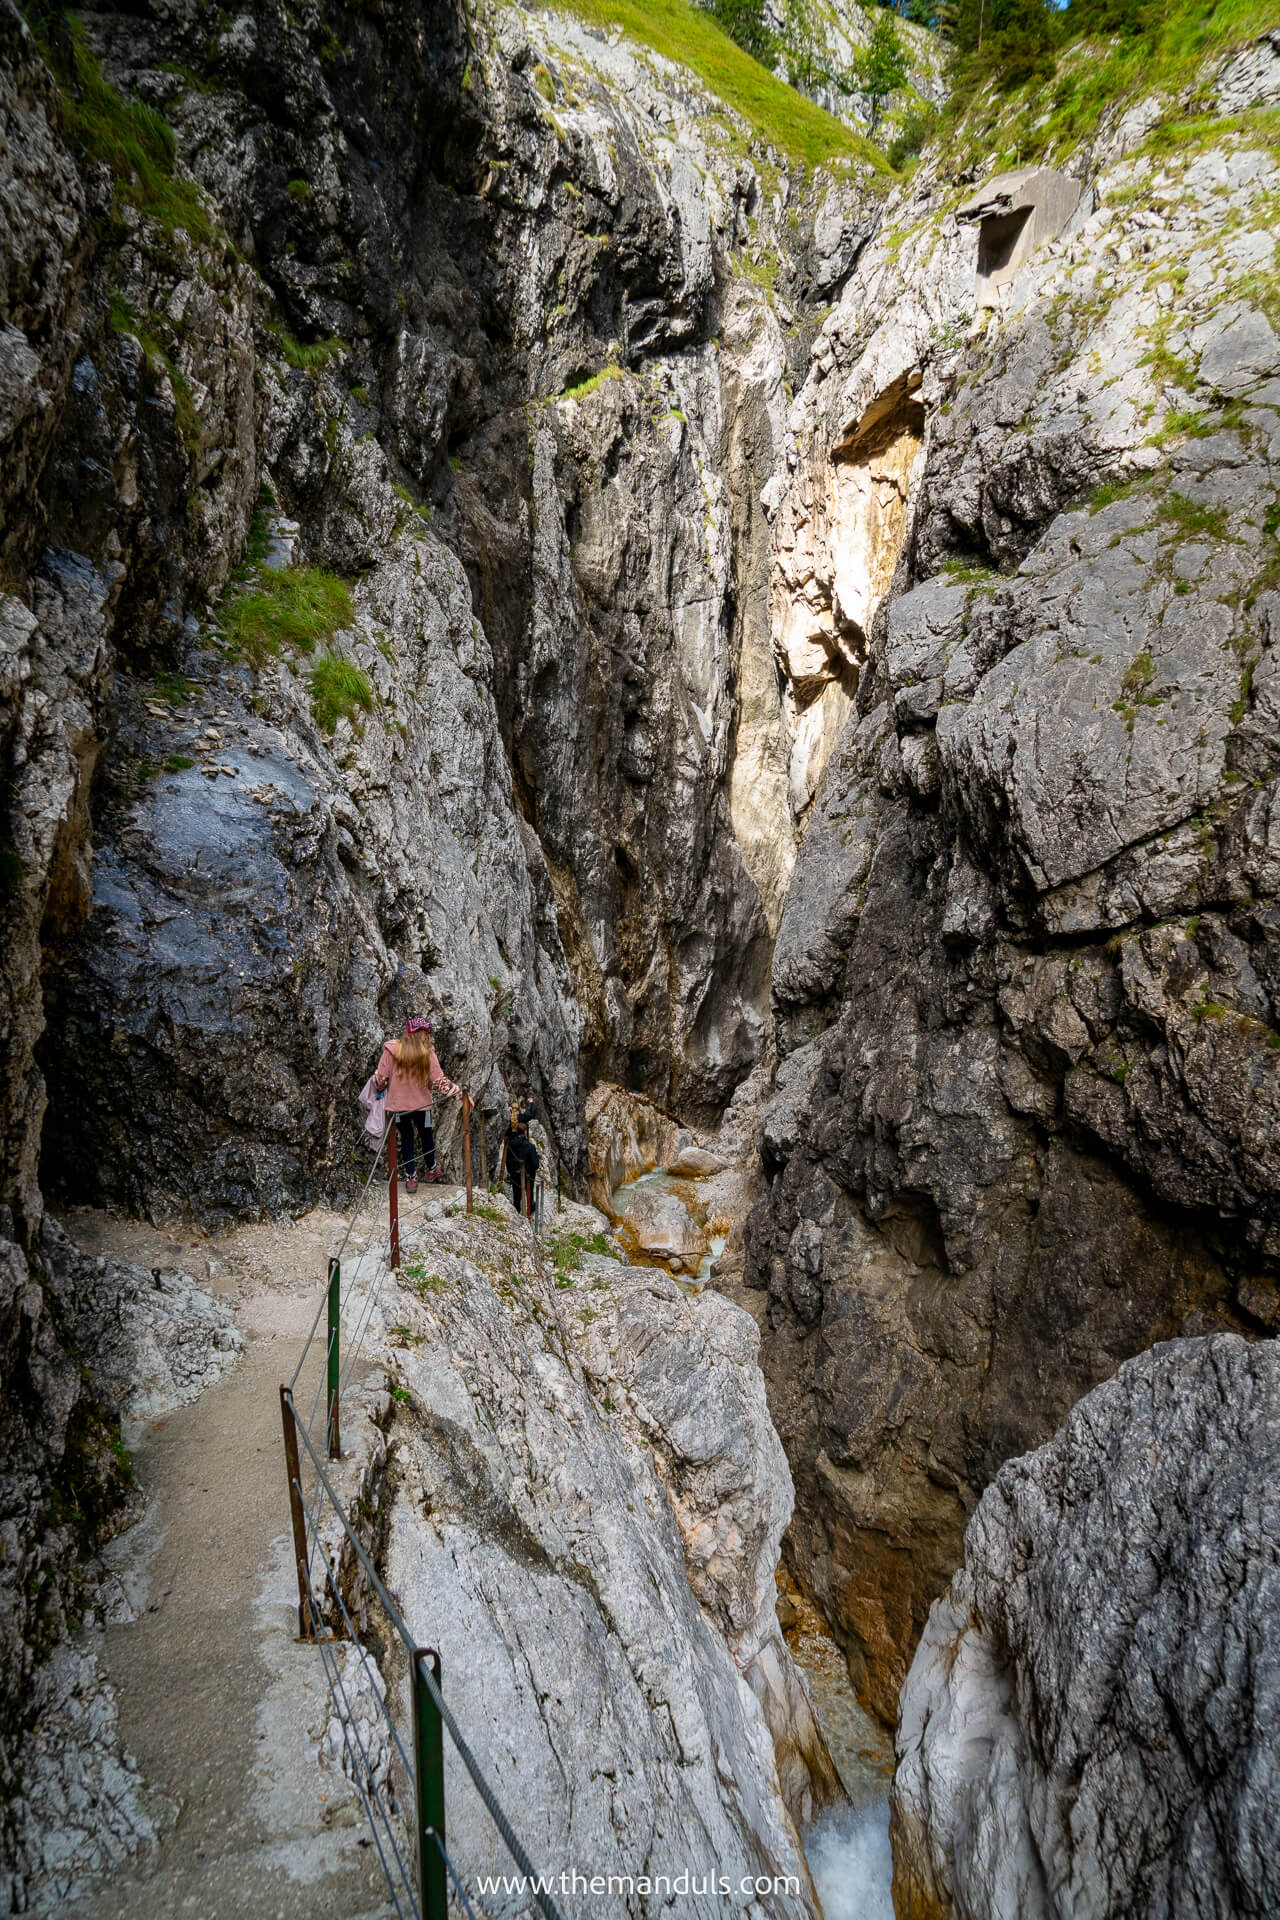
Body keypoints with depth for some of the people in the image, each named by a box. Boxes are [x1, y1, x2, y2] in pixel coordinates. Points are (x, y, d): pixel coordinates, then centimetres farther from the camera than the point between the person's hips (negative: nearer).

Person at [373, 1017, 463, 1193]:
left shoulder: (391, 1050, -11)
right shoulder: (427, 1054, -14)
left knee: (406, 1138, 19)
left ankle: (411, 1177, 21)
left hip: (397, 1104, 1)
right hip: (421, 1104, 0)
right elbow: (439, 1082, -15)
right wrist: (459, 1093, -6)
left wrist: (378, 1086, 15)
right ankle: (431, 1169, 42)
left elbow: (381, 1079, -8)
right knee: (426, 1136, 22)